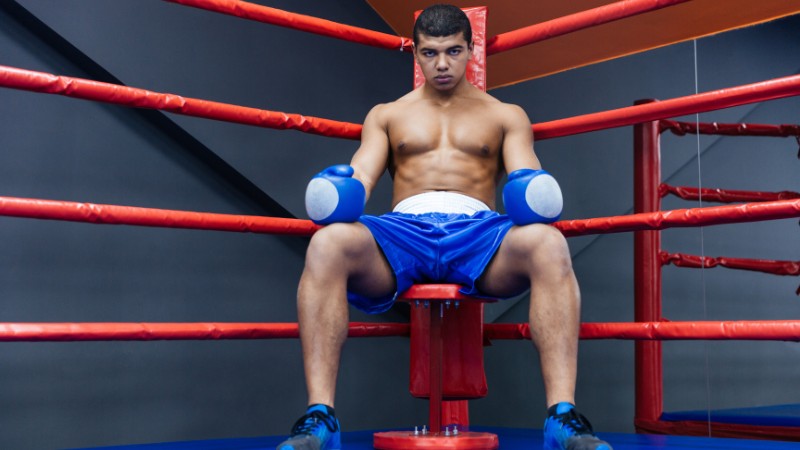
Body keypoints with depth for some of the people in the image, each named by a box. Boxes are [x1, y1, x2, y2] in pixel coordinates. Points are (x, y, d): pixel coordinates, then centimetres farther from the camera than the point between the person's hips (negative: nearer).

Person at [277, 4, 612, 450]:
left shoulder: (505, 115, 24)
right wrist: (338, 195, -15)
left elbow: (527, 178, 9)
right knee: (328, 244, -34)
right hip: (403, 232, 1)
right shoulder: (386, 115, 26)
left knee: (548, 245, -36)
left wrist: (537, 198, -18)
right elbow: (361, 174, 11)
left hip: (478, 231, 0)